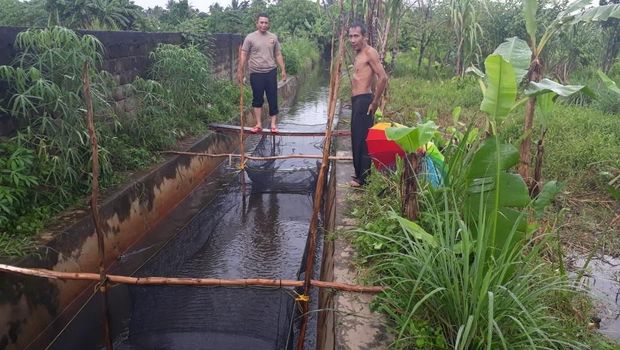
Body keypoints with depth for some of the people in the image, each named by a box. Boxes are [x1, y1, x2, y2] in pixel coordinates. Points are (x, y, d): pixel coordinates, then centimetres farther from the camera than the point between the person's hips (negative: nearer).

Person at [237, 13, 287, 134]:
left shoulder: (273, 37, 5)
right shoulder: (250, 37, -2)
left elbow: (278, 55, 10)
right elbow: (243, 55, -2)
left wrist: (283, 70, 5)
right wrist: (240, 71, -6)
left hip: (271, 72, 2)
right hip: (256, 73, -2)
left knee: (273, 99, 3)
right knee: (257, 99, 6)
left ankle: (273, 124, 10)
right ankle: (259, 124, 13)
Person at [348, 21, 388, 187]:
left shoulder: (370, 52, -13)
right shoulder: (359, 53, 16)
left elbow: (383, 78, -21)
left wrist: (375, 102, -16)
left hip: (364, 101, -10)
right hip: (356, 101, 10)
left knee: (362, 140, -5)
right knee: (356, 139, 15)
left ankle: (364, 178, 4)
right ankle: (359, 174, 26)